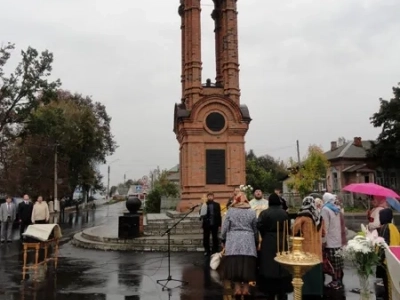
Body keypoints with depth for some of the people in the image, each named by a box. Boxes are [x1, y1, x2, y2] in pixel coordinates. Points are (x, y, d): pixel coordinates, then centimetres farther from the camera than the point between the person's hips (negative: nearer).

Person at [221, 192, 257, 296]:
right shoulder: (252, 212, 5)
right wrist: (256, 242, 19)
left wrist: (224, 240, 13)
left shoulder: (230, 211, 1)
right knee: (247, 265, 6)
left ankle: (237, 288, 7)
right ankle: (245, 288, 10)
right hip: (248, 242, 1)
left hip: (233, 242, -1)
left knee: (235, 264, 4)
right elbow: (255, 229, 9)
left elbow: (225, 228, 1)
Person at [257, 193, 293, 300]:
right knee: (282, 267, 12)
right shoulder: (284, 213, 0)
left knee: (269, 266, 7)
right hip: (282, 241, 3)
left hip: (268, 242, -3)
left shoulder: (264, 213, -10)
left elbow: (259, 226, -16)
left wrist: (265, 235, 2)